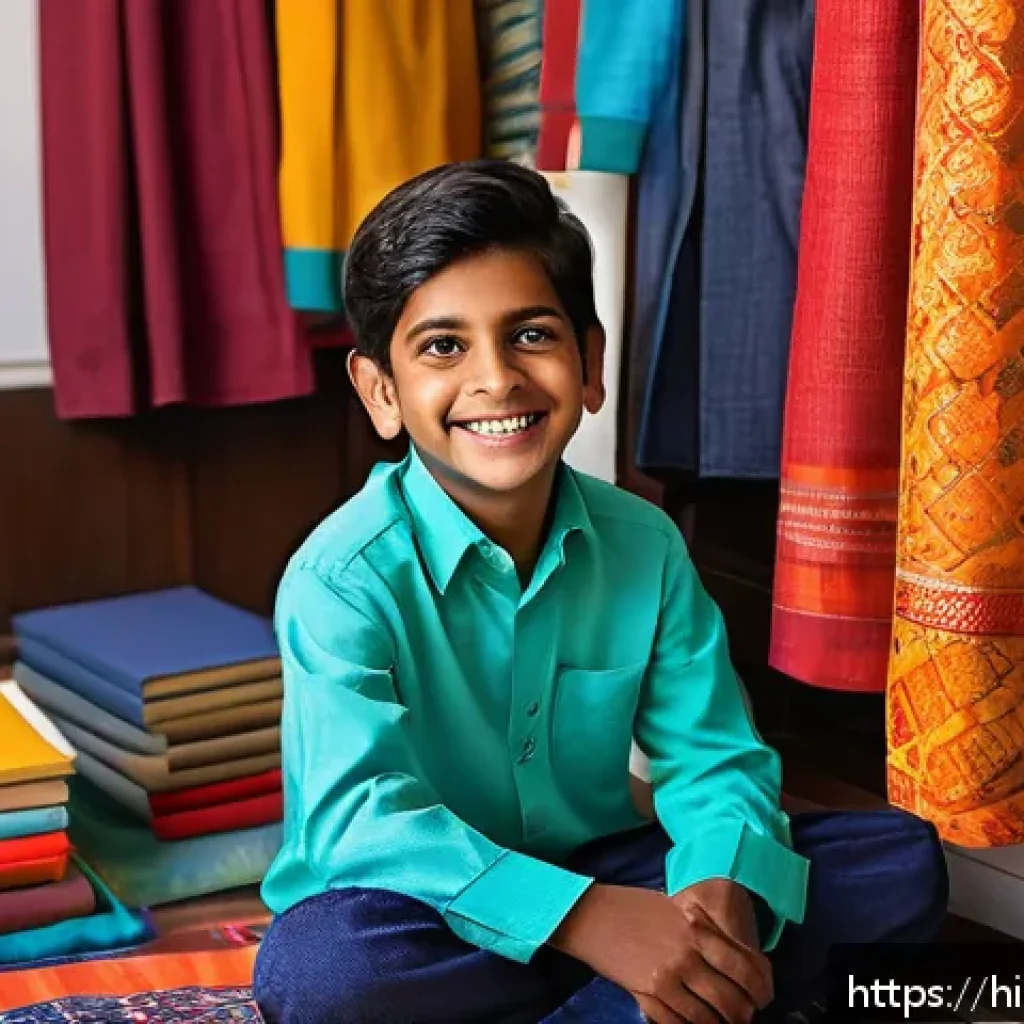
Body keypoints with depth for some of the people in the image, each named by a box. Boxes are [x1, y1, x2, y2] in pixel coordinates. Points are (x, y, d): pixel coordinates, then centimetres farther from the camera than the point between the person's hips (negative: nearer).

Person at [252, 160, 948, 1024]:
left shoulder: (645, 545, -3)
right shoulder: (342, 577, -17)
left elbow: (712, 757, -4)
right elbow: (358, 816, -28)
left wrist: (724, 888, -28)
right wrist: (585, 919, -40)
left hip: (598, 879, 4)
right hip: (435, 913, -4)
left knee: (904, 863, -8)